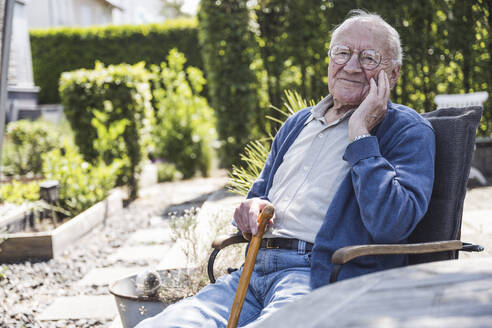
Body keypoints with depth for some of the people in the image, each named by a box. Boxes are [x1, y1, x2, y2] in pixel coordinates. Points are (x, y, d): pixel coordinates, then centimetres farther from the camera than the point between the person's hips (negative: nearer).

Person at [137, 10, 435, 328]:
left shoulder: (408, 131, 3)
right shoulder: (297, 124, 23)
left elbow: (392, 225, -15)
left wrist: (359, 135, -10)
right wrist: (252, 206, 10)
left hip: (329, 280, -5)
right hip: (255, 272, 5)